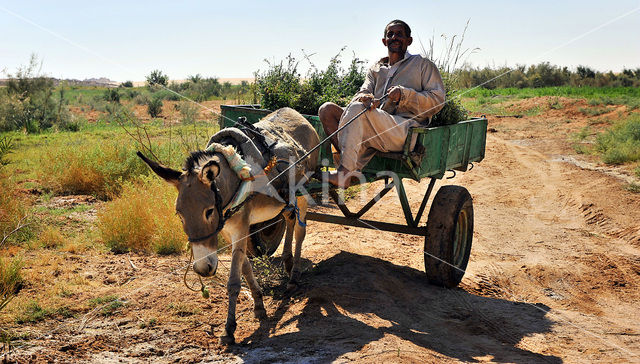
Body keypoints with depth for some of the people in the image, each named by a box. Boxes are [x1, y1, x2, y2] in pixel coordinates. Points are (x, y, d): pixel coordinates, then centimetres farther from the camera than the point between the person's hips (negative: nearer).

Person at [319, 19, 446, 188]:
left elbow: (438, 100, 3)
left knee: (356, 109, -29)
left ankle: (344, 174, -30)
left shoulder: (423, 64, 14)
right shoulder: (376, 69, 28)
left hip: (406, 129, -6)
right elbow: (363, 92, 11)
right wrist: (364, 98, -16)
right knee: (327, 109, -10)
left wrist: (404, 95, -11)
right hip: (376, 130, 6)